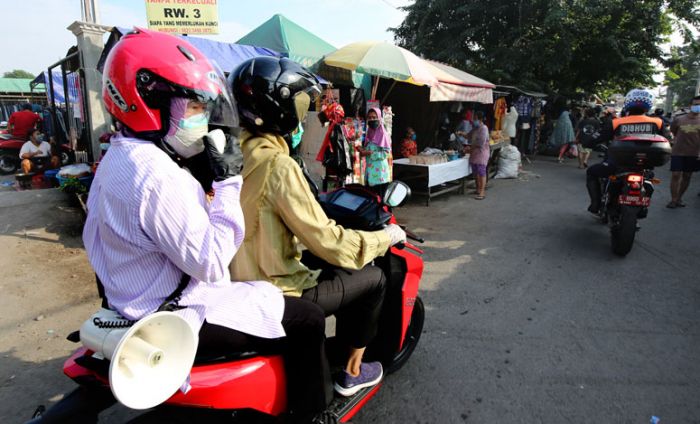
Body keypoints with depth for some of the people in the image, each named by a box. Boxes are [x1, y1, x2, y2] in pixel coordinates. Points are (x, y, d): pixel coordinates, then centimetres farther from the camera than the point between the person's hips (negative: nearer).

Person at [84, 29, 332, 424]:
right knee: (308, 318, -7)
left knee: (262, 289, 27)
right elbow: (211, 263, -28)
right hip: (179, 318, -10)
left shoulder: (118, 160, 5)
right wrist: (229, 184, -24)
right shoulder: (159, 176, -28)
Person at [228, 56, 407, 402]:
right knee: (373, 279, 6)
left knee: (336, 266, 26)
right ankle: (352, 372, 23)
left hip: (243, 276, 9)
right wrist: (386, 237, -8)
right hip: (275, 294, -9)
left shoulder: (238, 151, 2)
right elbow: (325, 241, -22)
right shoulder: (278, 165, -25)